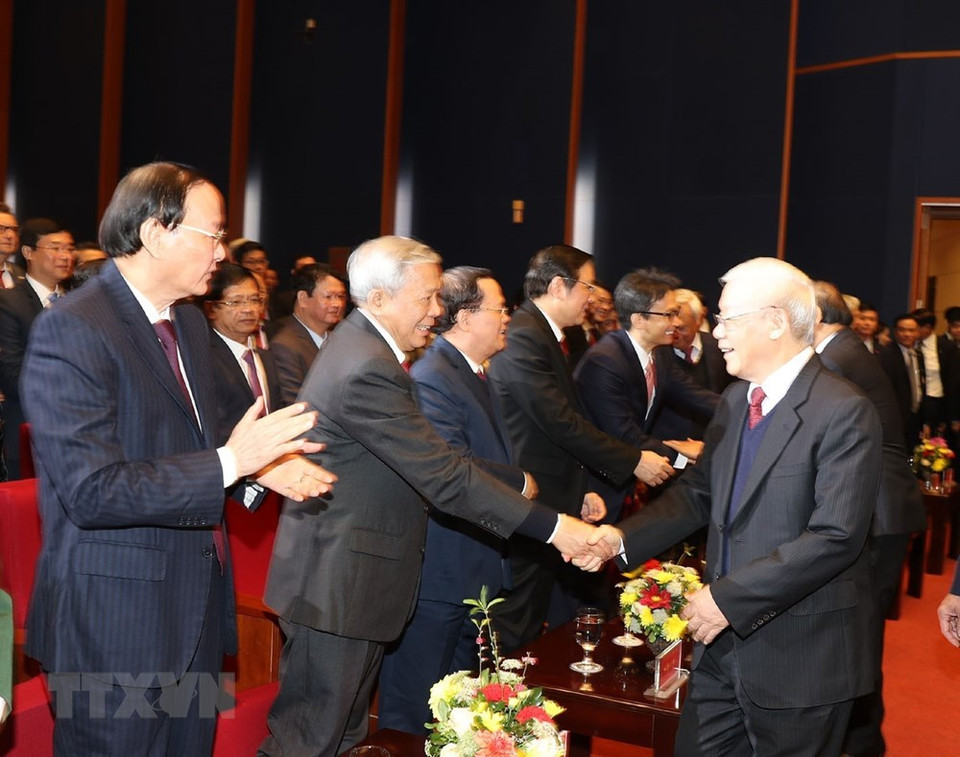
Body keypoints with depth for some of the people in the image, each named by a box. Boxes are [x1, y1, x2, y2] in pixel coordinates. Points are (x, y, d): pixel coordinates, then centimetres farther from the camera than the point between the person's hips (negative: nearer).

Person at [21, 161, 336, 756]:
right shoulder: (72, 331, -18)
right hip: (116, 619, -8)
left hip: (196, 607, 8)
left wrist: (261, 466, -1)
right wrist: (230, 462, -24)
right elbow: (92, 491, -24)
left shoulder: (190, 323, 10)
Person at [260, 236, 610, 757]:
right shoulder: (368, 371, -24)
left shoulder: (356, 344, 10)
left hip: (342, 573, 10)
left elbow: (422, 461, 15)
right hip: (335, 583, -10)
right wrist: (553, 528, -25)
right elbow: (443, 475, -27)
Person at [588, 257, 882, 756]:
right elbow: (698, 494, 11)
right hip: (724, 644, 7)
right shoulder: (735, 400, 8)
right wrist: (622, 538, -4)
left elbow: (836, 536, -24)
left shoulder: (843, 412, -17)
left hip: (799, 655, -7)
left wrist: (730, 597, -24)